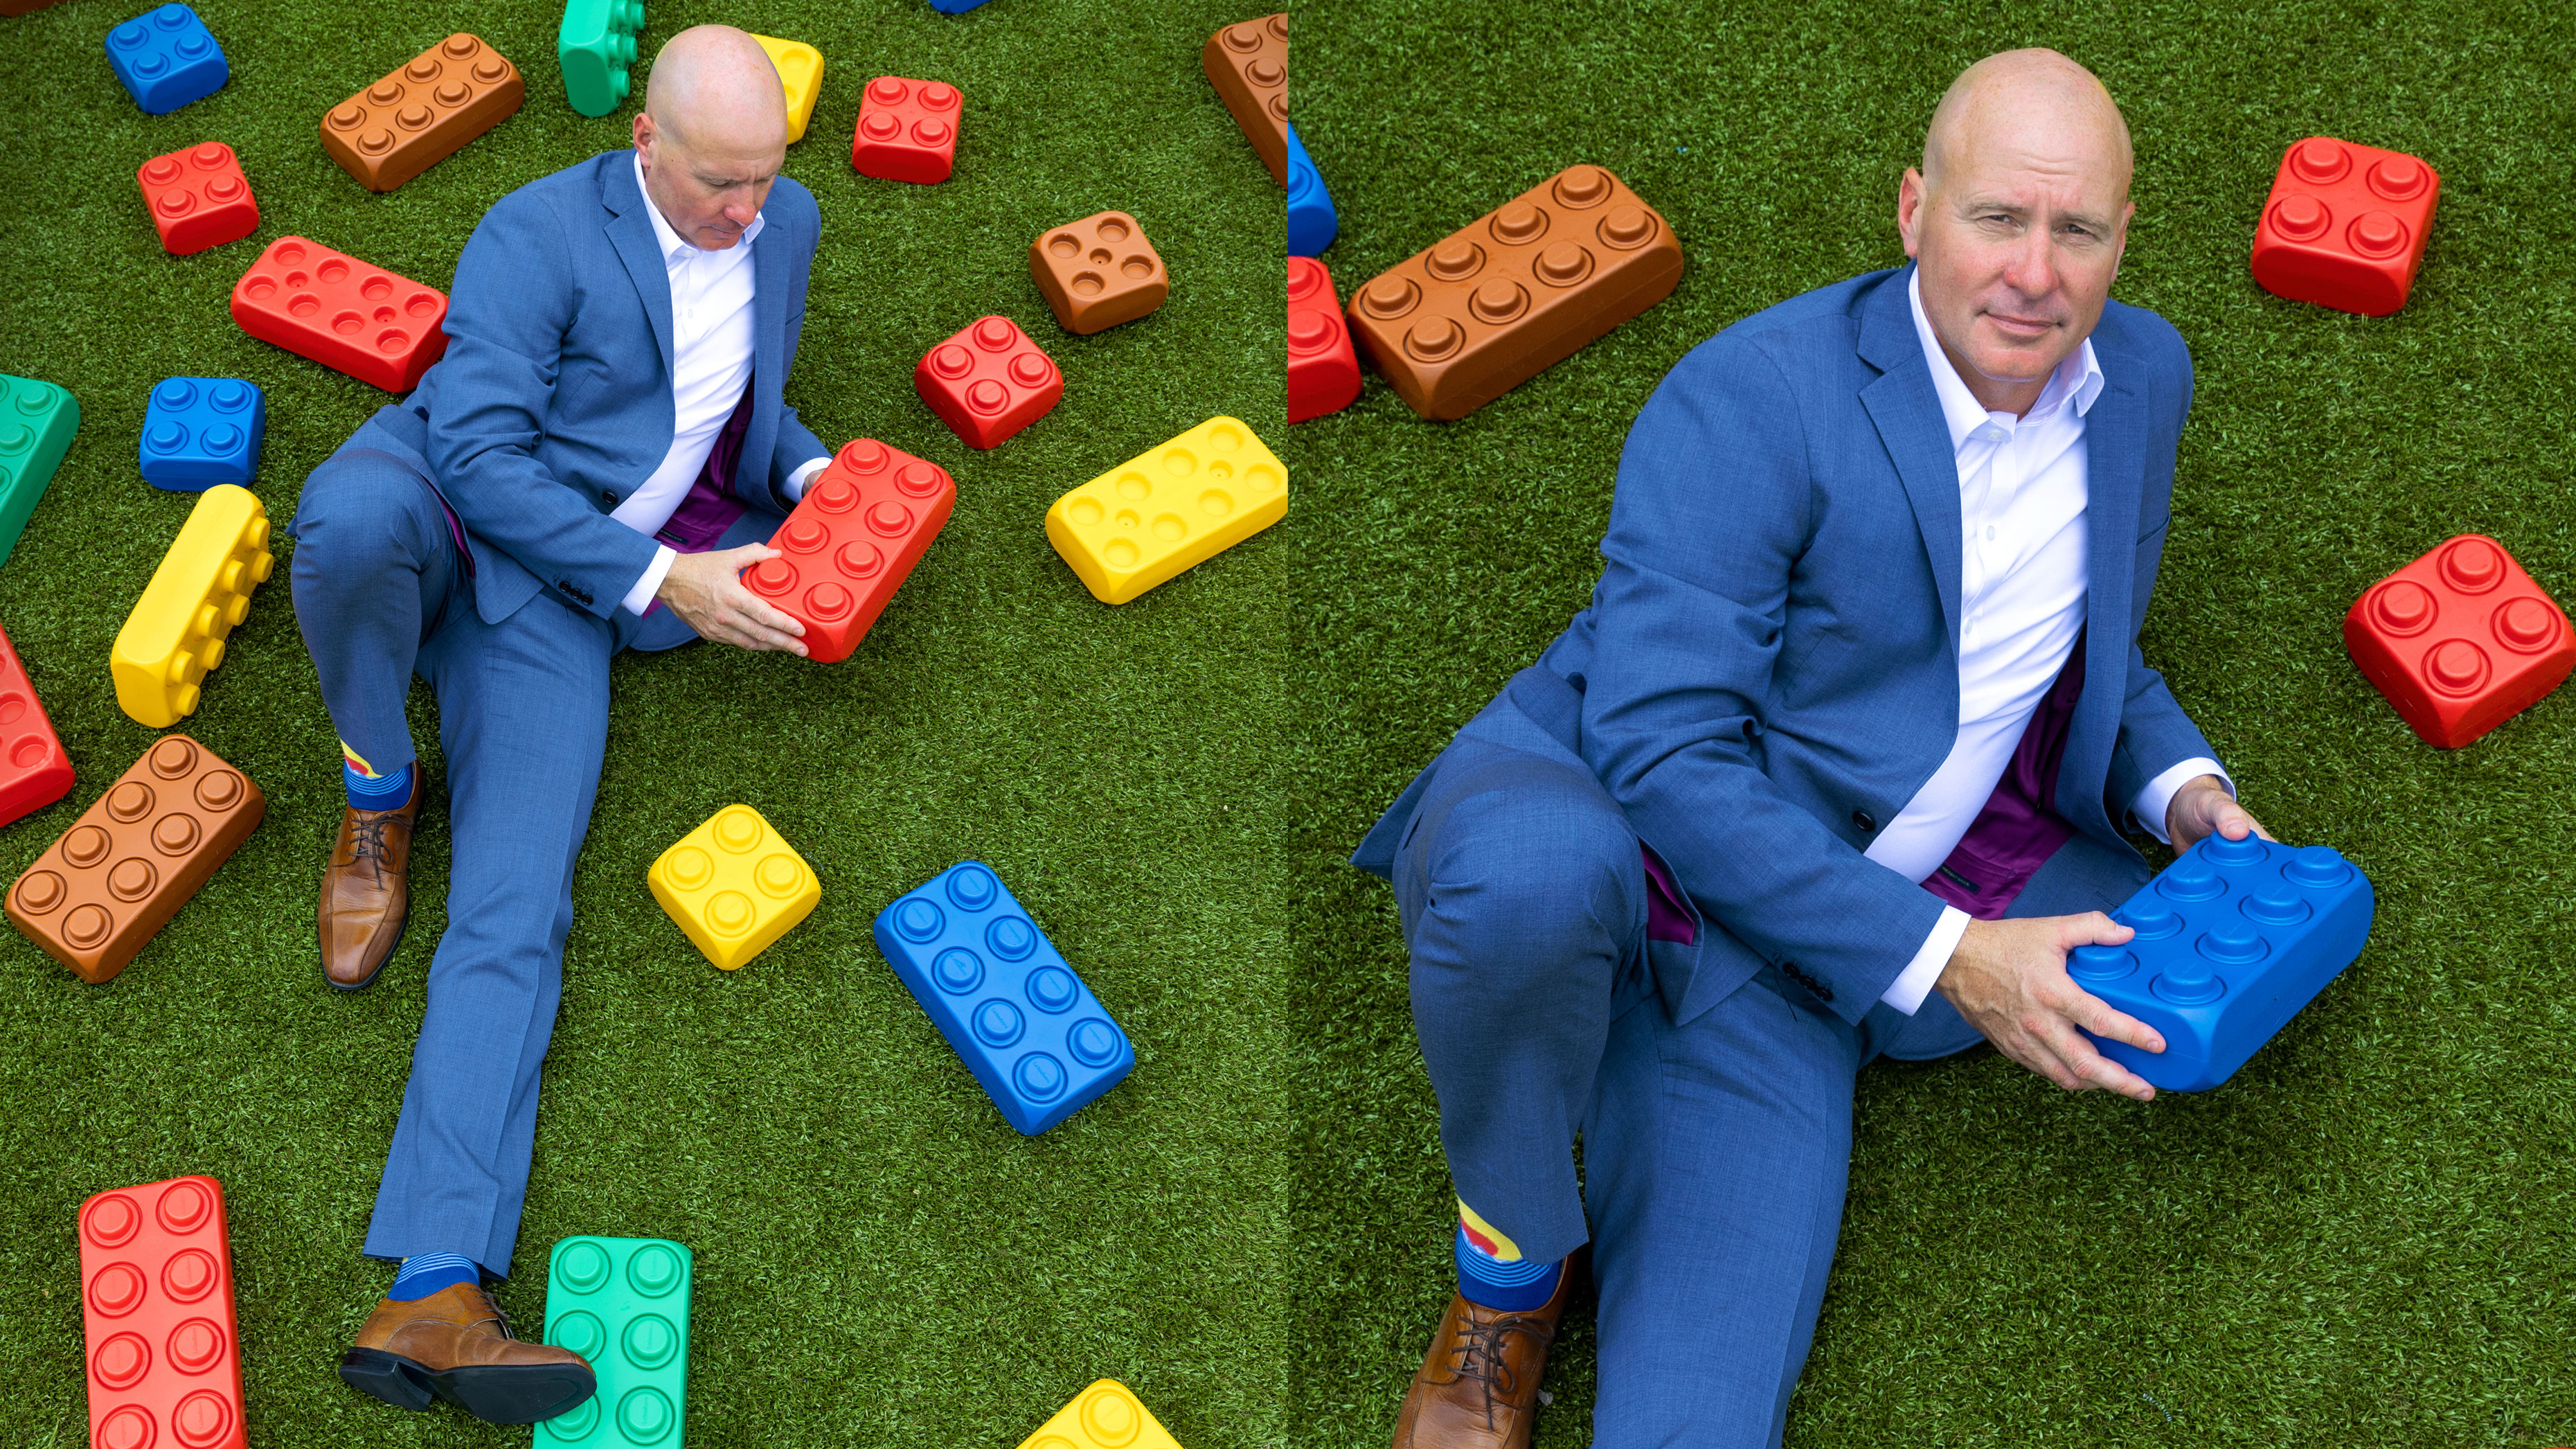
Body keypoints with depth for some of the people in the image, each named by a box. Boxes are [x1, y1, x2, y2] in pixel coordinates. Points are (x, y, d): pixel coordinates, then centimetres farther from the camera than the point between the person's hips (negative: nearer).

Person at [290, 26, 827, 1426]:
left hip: (554, 592, 4)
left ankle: (430, 1300, -26)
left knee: (514, 911, -15)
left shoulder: (786, 224, 8)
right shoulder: (538, 235, -12)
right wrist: (661, 580, -22)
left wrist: (810, 474, 1)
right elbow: (479, 452, -18)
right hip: (438, 503, -3)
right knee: (351, 519, -43)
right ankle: (378, 783, -10)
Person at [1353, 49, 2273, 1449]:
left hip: (1787, 960, 4)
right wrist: (1941, 956, -22)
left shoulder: (2144, 374, 6)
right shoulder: (1751, 398, -16)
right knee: (1533, 872, -45)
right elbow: (1660, 752, -21)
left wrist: (2182, 789, 2)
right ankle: (1510, 1263, -13)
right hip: (1604, 821, -4)